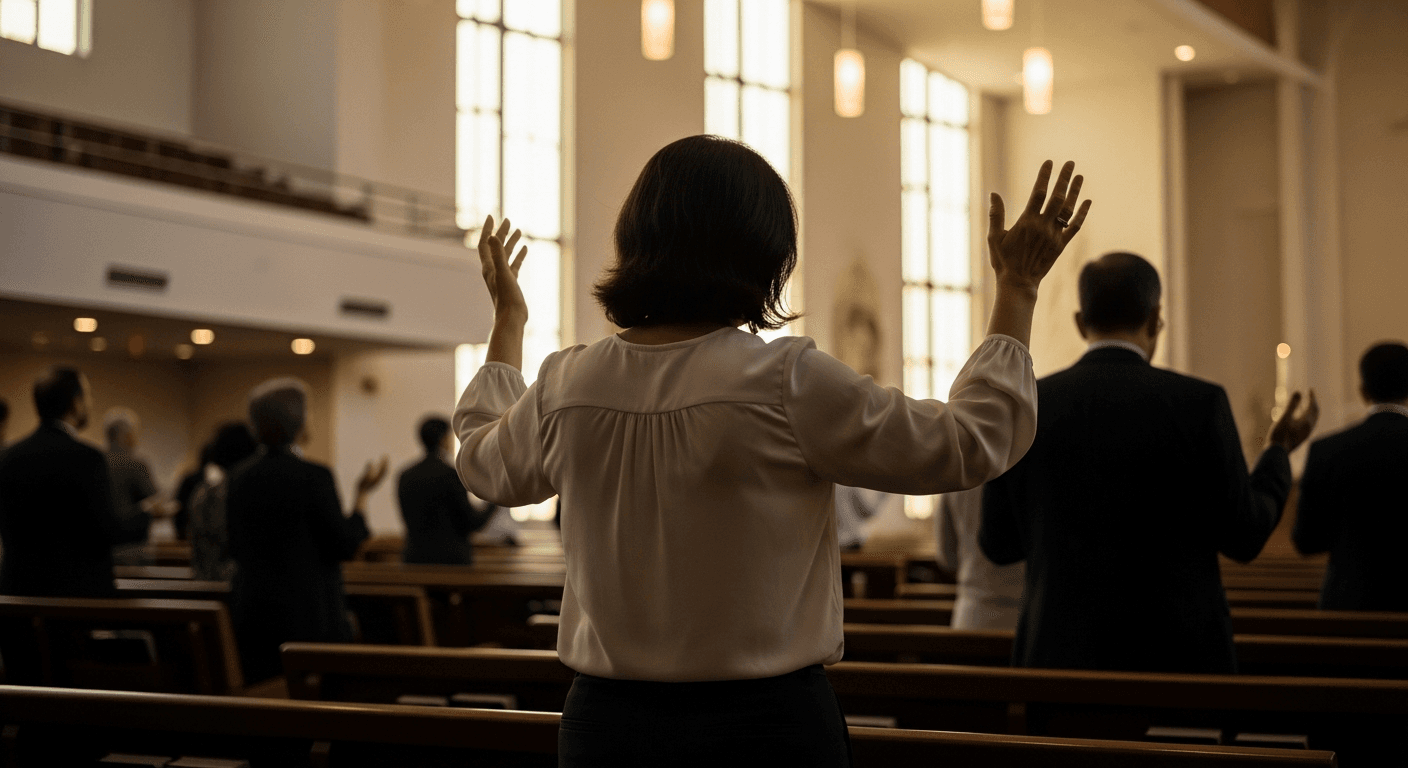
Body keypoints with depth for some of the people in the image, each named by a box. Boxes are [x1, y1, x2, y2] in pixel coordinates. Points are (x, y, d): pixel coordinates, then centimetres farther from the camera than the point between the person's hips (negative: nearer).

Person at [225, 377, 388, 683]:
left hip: (250, 610, 6)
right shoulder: (313, 476, -14)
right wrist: (363, 495, 0)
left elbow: (236, 549, 12)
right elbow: (345, 545, -10)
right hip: (307, 612, -6)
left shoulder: (240, 477, 5)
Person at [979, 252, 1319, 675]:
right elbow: (1242, 538, -2)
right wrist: (1279, 452, 14)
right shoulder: (1199, 403, -8)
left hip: (1060, 655, 2)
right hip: (1176, 656, -2)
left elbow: (999, 545, 6)